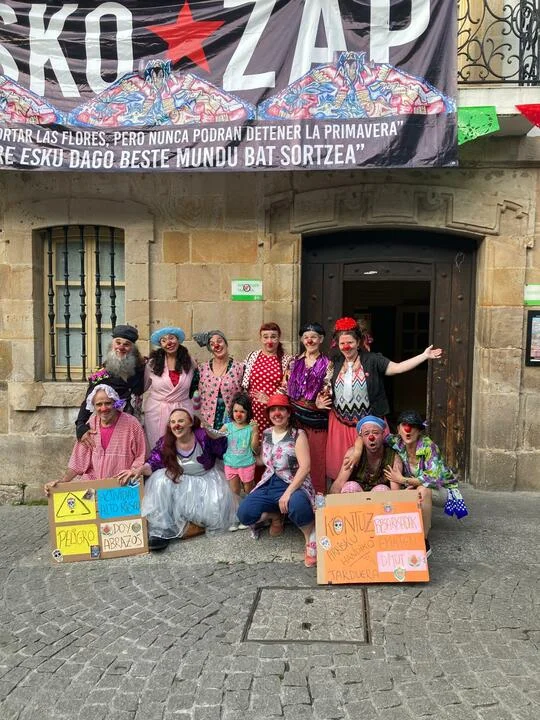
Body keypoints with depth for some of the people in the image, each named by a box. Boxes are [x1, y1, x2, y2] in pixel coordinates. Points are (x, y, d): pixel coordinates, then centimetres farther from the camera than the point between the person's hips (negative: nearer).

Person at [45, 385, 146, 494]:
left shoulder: (131, 424, -6)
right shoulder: (90, 426, 6)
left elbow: (141, 457, 0)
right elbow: (78, 461, 7)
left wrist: (133, 471, -19)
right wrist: (62, 481, -5)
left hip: (123, 485, -3)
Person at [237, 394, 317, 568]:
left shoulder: (298, 435, -6)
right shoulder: (266, 434, 10)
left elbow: (304, 467, -18)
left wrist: (288, 493, -26)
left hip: (293, 484, -6)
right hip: (270, 484, 6)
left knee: (296, 504, -41)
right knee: (244, 514, -15)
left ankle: (311, 539, -11)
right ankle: (276, 516, 17)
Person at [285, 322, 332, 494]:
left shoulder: (327, 364, 1)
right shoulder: (295, 362, 11)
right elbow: (286, 387, 14)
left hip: (317, 416, -3)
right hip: (295, 415, 3)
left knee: (317, 457, 0)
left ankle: (318, 492, 12)